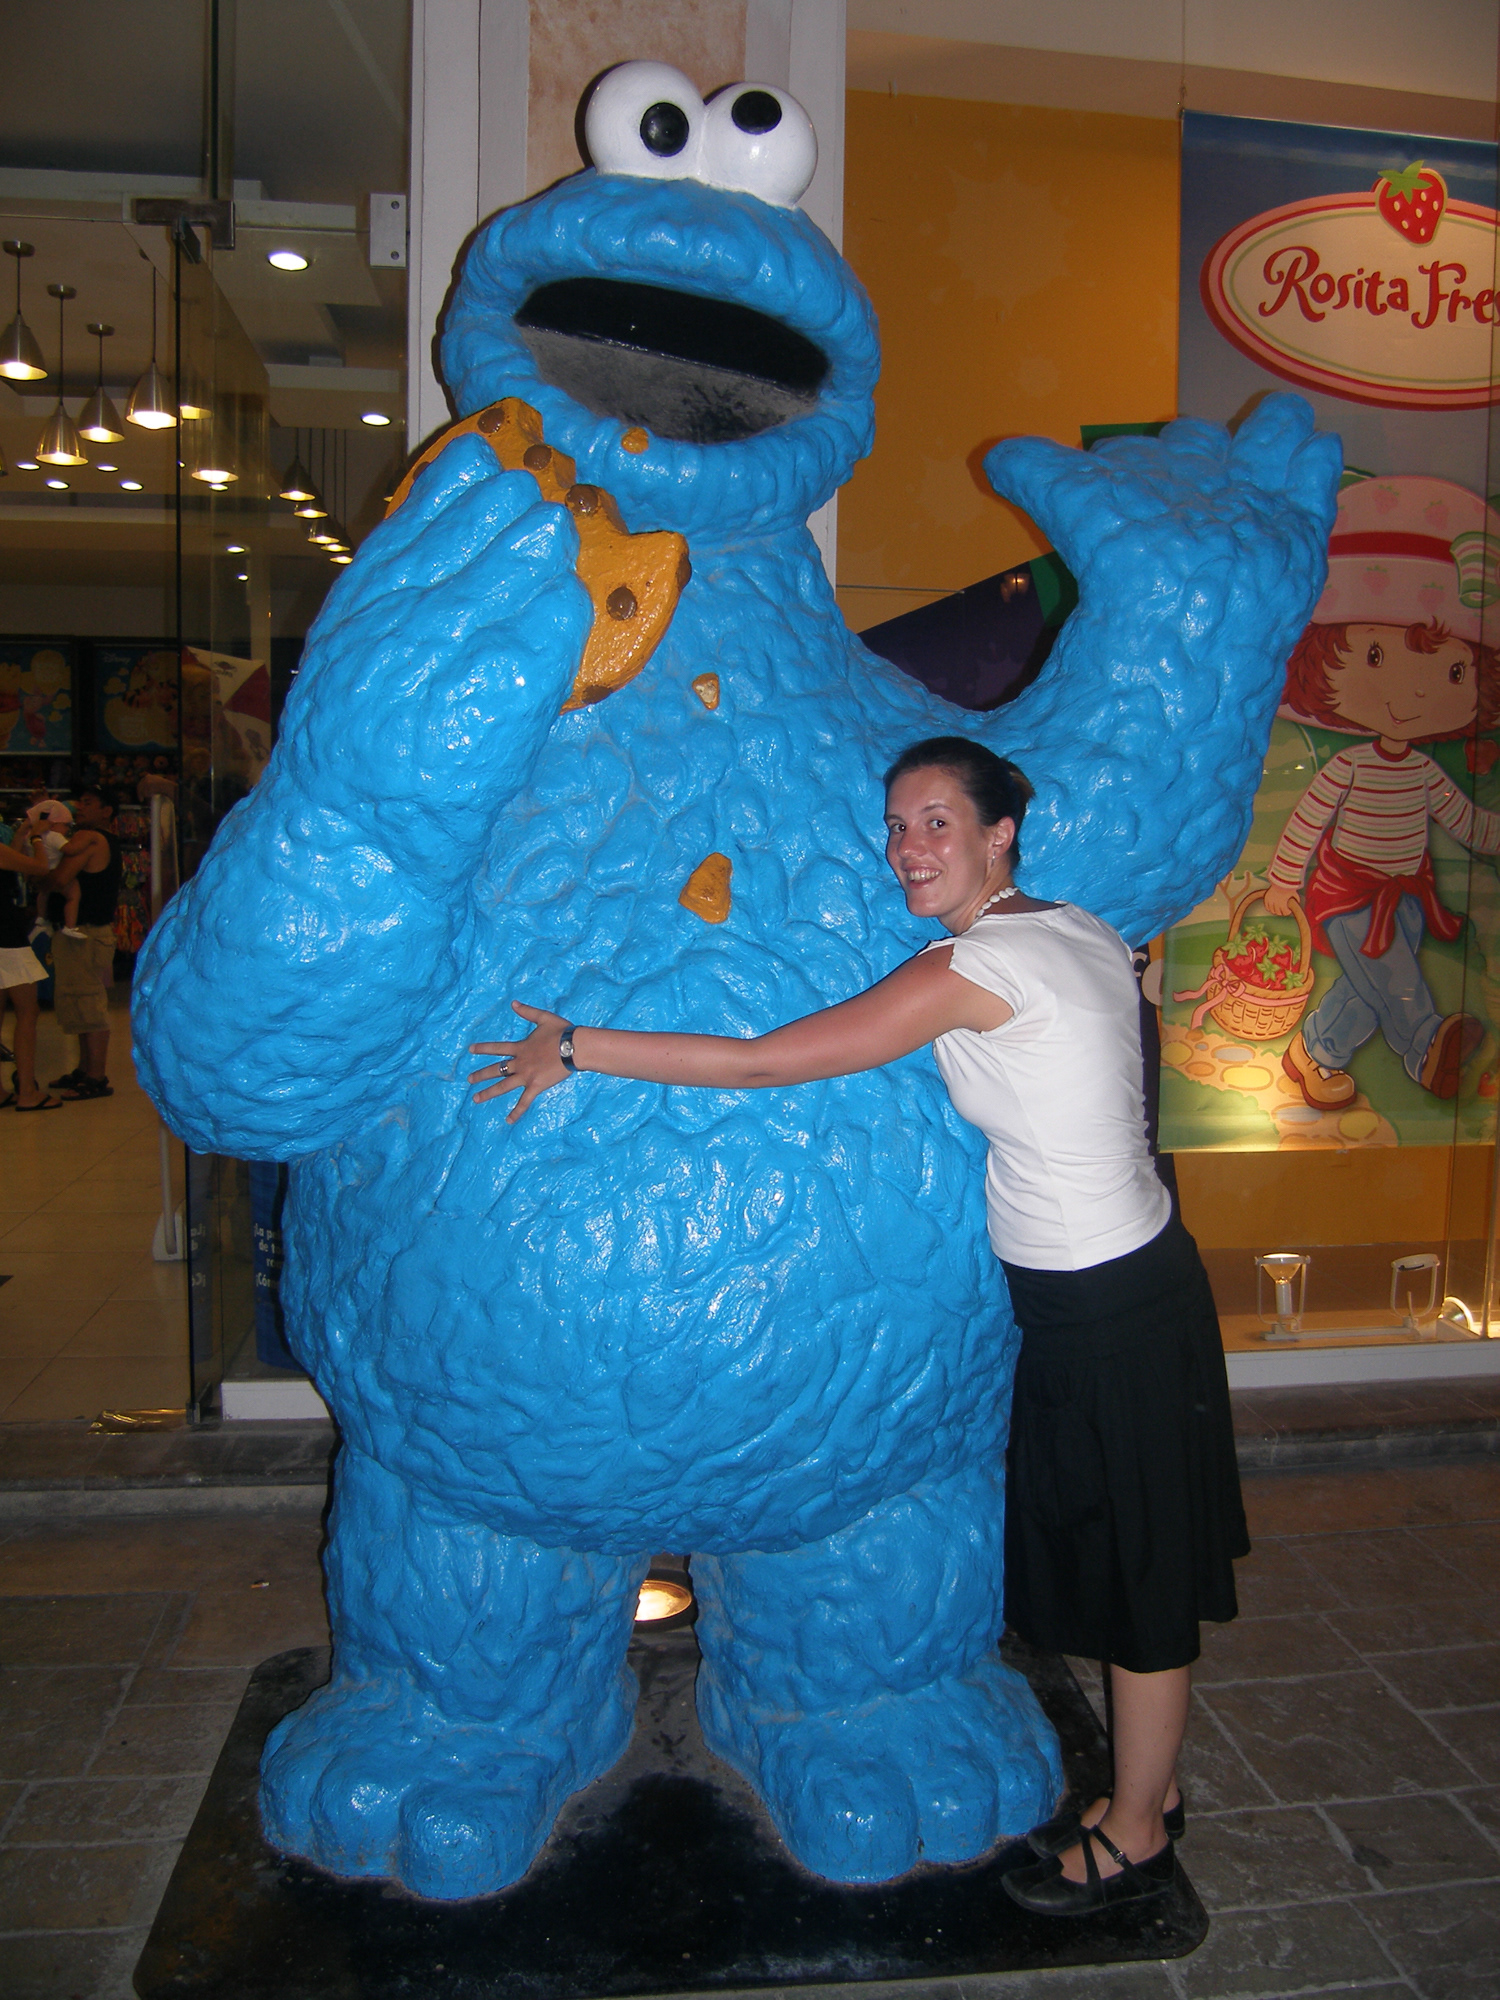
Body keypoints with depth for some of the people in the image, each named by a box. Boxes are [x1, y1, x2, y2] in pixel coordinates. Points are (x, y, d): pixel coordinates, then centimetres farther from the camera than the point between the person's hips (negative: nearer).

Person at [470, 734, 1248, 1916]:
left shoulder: (976, 966, -23)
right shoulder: (1084, 932, 2)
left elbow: (761, 1063, -24)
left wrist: (574, 1046, -17)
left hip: (1106, 1314, -9)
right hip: (1135, 1275, 9)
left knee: (1136, 1569, 10)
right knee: (1121, 1552, 22)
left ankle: (1135, 1838, 32)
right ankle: (1148, 1790, 41)